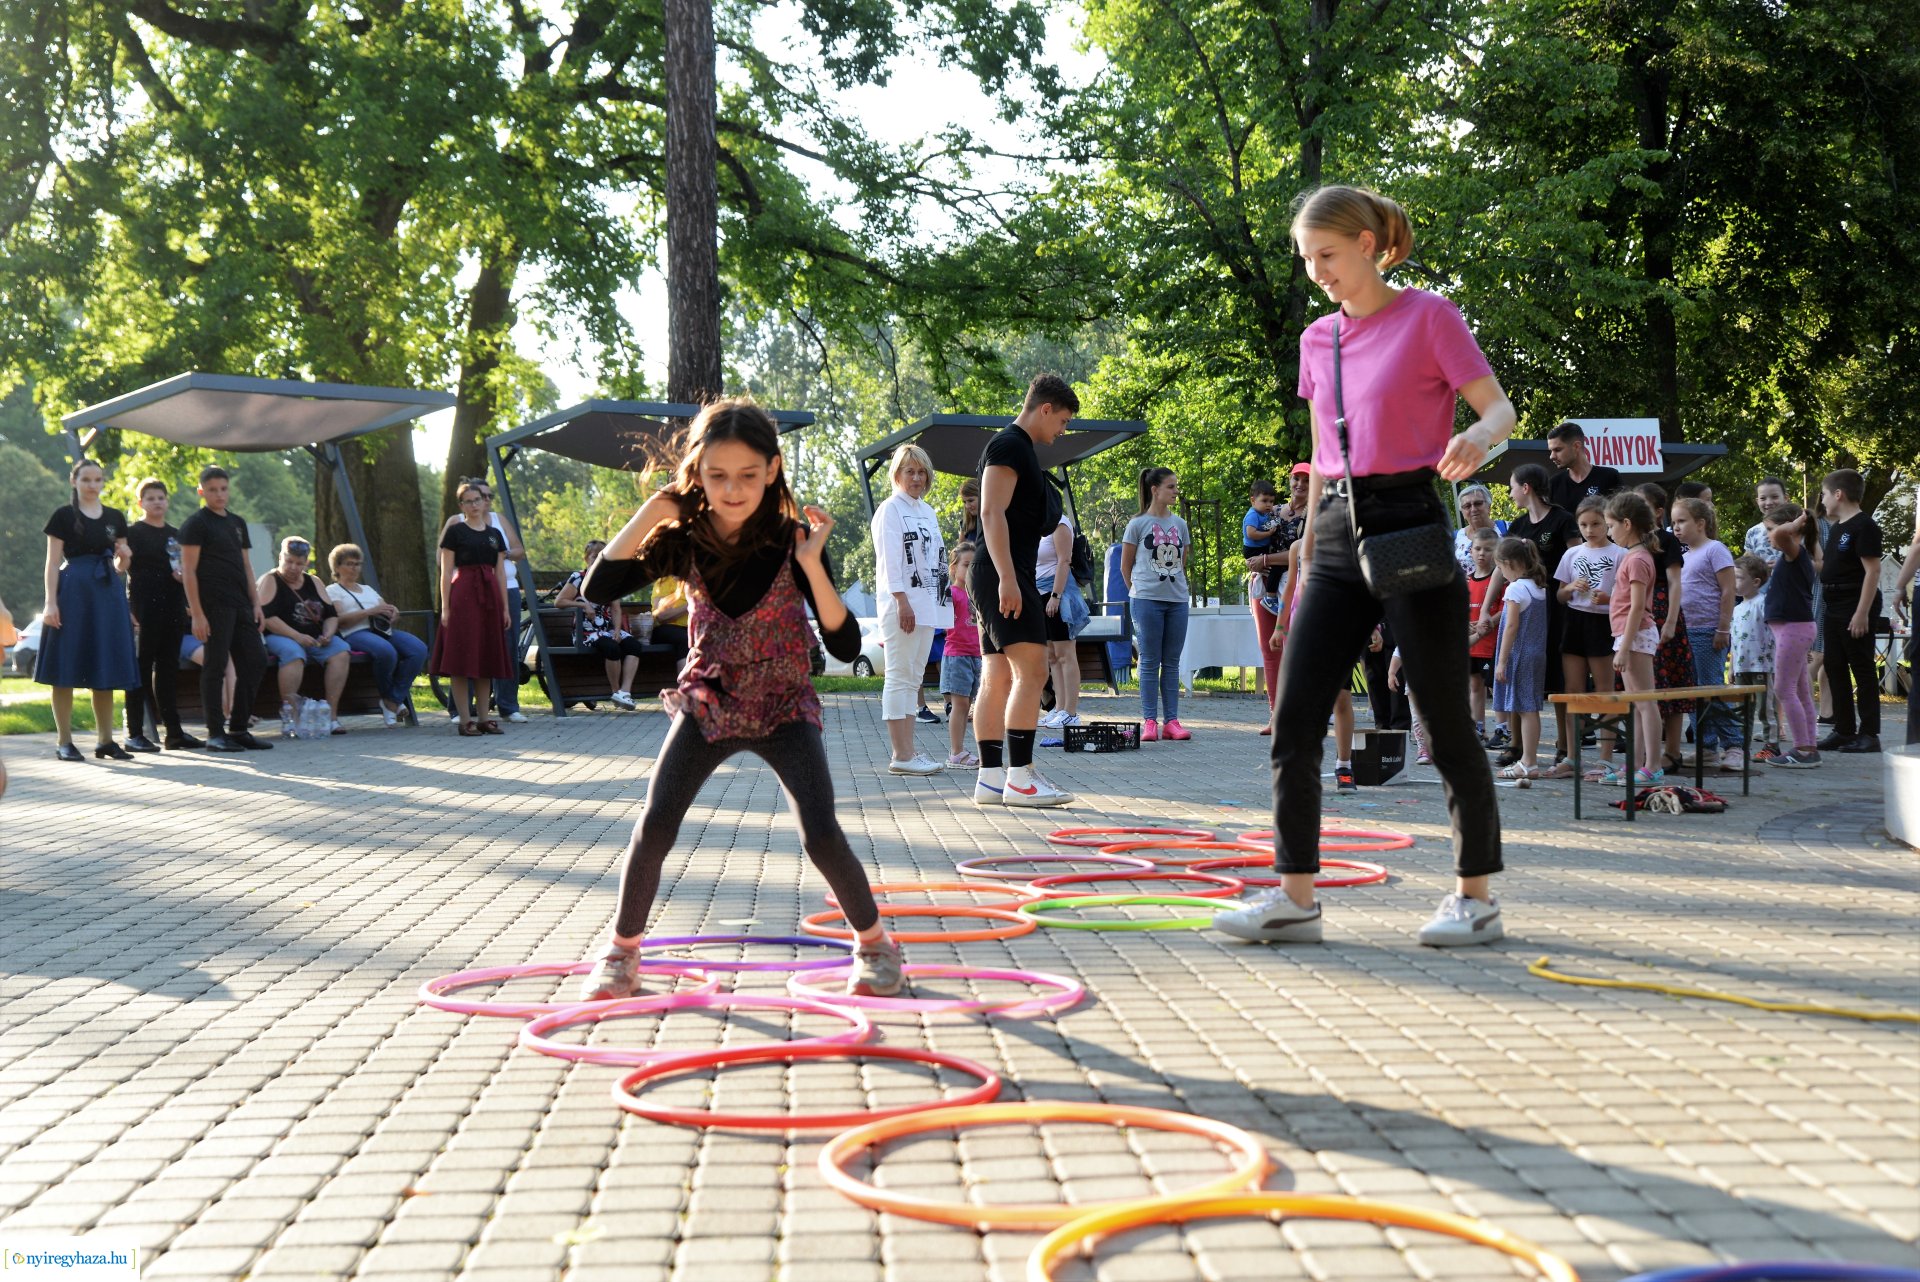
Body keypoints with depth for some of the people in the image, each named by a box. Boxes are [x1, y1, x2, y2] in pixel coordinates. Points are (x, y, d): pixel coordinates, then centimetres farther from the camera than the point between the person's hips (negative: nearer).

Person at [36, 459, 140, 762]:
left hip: (109, 593, 5)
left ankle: (105, 740, 11)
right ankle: (65, 742, 0)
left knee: (106, 670, 5)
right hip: (73, 592, -5)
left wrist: (123, 558, -4)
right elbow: (53, 563, -4)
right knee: (66, 670, -4)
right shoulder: (63, 515, 1)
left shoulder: (115, 517, 14)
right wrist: (51, 603, -12)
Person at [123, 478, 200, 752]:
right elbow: (123, 570, -6)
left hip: (173, 608, 6)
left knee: (168, 668, 9)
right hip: (144, 608, -6)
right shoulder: (133, 533, 0)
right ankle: (135, 734, -2)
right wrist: (129, 611, -15)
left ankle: (174, 731, 12)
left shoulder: (175, 535, 18)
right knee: (141, 668, -4)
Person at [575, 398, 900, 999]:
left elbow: (845, 646, -20)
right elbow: (598, 588, -19)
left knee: (821, 835, -16)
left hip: (784, 707, -2)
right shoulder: (684, 544, -10)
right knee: (654, 824, -12)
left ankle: (874, 942, 9)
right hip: (707, 702, 2)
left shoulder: (791, 543, -18)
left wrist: (812, 566, -32)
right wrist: (651, 511, -19)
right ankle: (622, 952, 9)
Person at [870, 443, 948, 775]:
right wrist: (902, 601, -21)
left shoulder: (927, 511, 19)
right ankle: (901, 756, -10)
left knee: (913, 679, 8)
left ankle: (909, 751, 10)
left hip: (927, 603, 8)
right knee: (900, 676, -8)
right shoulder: (889, 510, -5)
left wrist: (935, 603, 16)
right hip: (900, 602, -8)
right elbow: (889, 560, -13)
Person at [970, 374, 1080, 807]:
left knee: (998, 678, 7)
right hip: (1004, 576, -11)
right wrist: (1008, 578, -25)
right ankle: (1020, 778, -17)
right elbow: (992, 514, -18)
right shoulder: (1008, 445, -8)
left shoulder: (1018, 448, 23)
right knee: (1031, 670, -15)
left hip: (1007, 578, 11)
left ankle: (990, 778, 7)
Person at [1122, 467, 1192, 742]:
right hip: (1147, 600, -4)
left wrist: (1176, 586, 12)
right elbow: (1125, 566, 4)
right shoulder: (1138, 524, -1)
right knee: (1150, 662, -2)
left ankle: (1172, 720, 6)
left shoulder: (1180, 524, 11)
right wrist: (1139, 591, 7)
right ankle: (1149, 721, 1)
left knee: (1172, 662, 5)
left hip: (1177, 600, 4)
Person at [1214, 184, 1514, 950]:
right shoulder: (1317, 340, 14)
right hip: (1337, 539, 6)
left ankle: (1476, 897, 13)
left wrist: (1478, 439, -29)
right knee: (1293, 722, -2)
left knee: (1446, 726, 0)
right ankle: (1295, 897, 4)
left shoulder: (1428, 317, -3)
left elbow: (1500, 407, -6)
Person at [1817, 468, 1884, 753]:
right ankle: (1844, 730, 17)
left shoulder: (1863, 526, -13)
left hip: (1856, 610, -10)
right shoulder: (1836, 529, 16)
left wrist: (1862, 613, -22)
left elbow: (1872, 571, -18)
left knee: (1862, 671, -4)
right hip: (1835, 609, 10)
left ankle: (1869, 734, 0)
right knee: (1835, 669, 11)